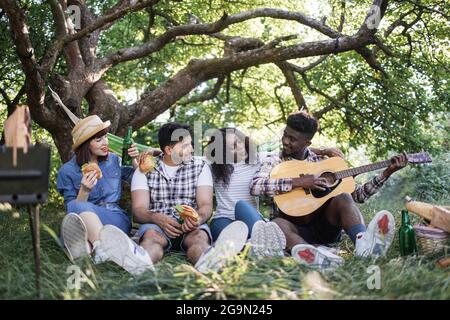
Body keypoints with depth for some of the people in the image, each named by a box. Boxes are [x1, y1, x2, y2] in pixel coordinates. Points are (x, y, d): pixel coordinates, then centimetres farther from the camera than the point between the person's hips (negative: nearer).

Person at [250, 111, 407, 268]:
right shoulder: (274, 161, 5)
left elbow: (356, 194, 10)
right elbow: (255, 186, -16)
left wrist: (387, 173, 0)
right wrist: (298, 182, -20)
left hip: (324, 228, 2)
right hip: (295, 228, -1)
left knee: (342, 198, -25)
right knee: (276, 224, -34)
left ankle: (364, 244, -52)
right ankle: (317, 252, -61)